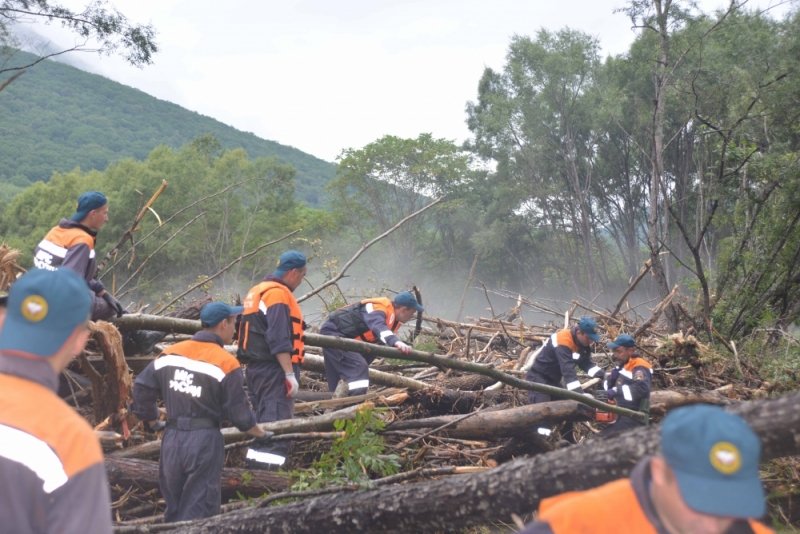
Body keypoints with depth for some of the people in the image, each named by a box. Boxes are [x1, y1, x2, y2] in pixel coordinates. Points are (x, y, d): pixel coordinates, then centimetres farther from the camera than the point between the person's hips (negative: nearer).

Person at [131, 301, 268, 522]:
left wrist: (151, 419, 21)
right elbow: (239, 413, -8)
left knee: (174, 509, 21)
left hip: (172, 438, 5)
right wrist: (260, 432, 10)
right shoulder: (226, 364, -12)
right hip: (204, 441, -5)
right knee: (197, 513, 4)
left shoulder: (170, 353, 3)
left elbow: (141, 388, 5)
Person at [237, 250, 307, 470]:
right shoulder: (279, 294, -13)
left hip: (255, 367, 10)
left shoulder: (257, 291, 18)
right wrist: (290, 374, -21)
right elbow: (280, 340, -22)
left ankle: (254, 464, 21)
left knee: (263, 421, 16)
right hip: (274, 370, -10)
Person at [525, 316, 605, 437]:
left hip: (553, 380, 10)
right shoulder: (563, 342, -29)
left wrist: (603, 376, -14)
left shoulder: (581, 342, 0)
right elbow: (568, 370, -38)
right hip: (538, 379, -10)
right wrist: (580, 395, -44)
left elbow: (587, 363, 2)